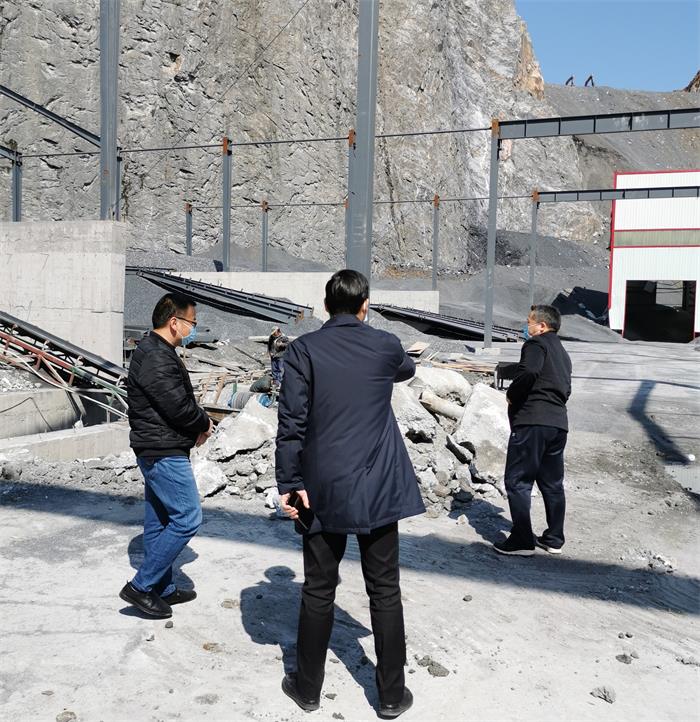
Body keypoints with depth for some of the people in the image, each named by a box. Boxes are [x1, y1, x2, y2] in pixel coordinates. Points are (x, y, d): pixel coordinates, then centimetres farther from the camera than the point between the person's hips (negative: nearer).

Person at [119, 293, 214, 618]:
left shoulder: (154, 351, 15)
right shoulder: (157, 359, -20)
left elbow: (179, 400, 17)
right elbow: (179, 407, -23)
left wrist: (197, 424, 1)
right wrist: (205, 423, -4)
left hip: (157, 452, 11)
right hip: (164, 453, -11)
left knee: (159, 521, 16)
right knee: (187, 518, -6)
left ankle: (163, 589, 28)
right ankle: (140, 586, 2)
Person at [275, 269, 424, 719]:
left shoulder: (304, 350, -6)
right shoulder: (386, 346, -1)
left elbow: (292, 422, -10)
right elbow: (407, 370, 23)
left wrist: (289, 482, -4)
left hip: (323, 489, 0)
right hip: (378, 487, 1)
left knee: (319, 590, 12)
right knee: (384, 590, 12)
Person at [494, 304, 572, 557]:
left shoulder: (536, 344, -4)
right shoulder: (562, 353, 24)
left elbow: (529, 371, -23)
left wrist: (511, 394, -10)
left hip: (531, 421, -9)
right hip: (558, 423, 9)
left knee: (518, 481, -3)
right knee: (552, 483, 15)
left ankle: (522, 541, -1)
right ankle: (554, 539, 22)